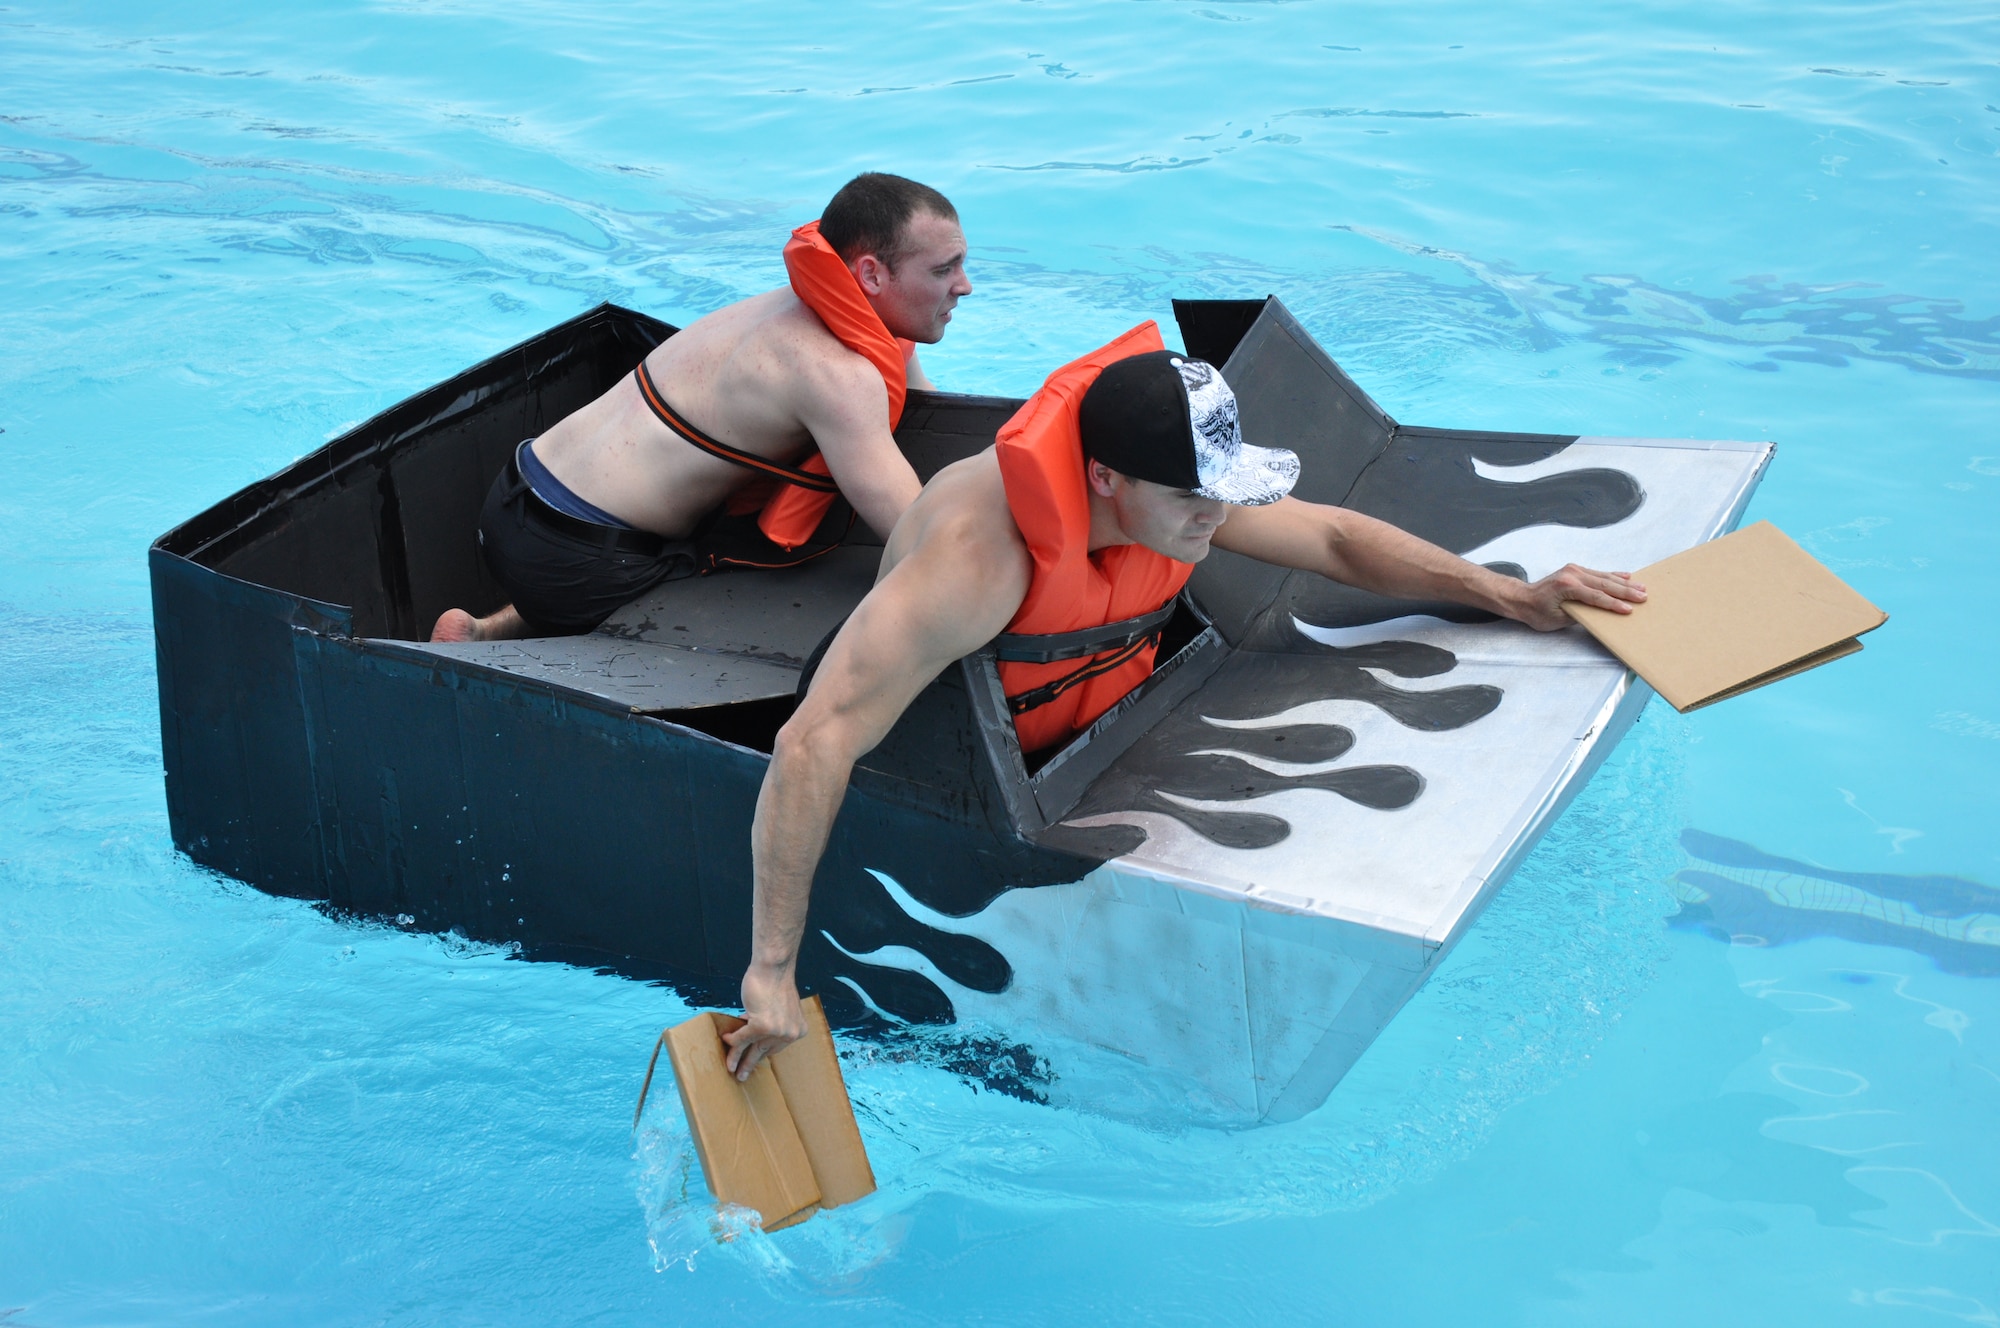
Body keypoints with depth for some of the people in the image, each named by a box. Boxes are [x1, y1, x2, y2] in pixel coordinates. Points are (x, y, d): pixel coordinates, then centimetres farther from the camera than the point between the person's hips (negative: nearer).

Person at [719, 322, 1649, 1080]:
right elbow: (813, 745, -45)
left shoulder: (1177, 492, -17)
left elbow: (1334, 537, 2)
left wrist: (1515, 597, -6)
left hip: (1097, 731, 6)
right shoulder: (980, 555, -41)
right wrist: (771, 973, -46)